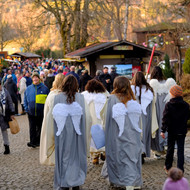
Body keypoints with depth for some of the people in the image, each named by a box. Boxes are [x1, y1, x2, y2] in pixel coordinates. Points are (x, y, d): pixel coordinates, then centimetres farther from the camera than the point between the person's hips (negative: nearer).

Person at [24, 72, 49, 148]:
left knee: (40, 128, 9)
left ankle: (38, 141, 20)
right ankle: (32, 142, 2)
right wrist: (26, 108, 4)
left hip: (41, 113, -1)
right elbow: (25, 100, 14)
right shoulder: (28, 89, 6)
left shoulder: (44, 88, -2)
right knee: (32, 128, 1)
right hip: (31, 112, 2)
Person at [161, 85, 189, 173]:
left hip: (172, 130, -1)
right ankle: (180, 169, -4)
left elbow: (165, 119, -14)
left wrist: (163, 130, -13)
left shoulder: (168, 105, -10)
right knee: (180, 150, 3)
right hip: (182, 131, 1)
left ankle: (168, 166, 25)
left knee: (170, 149, 13)